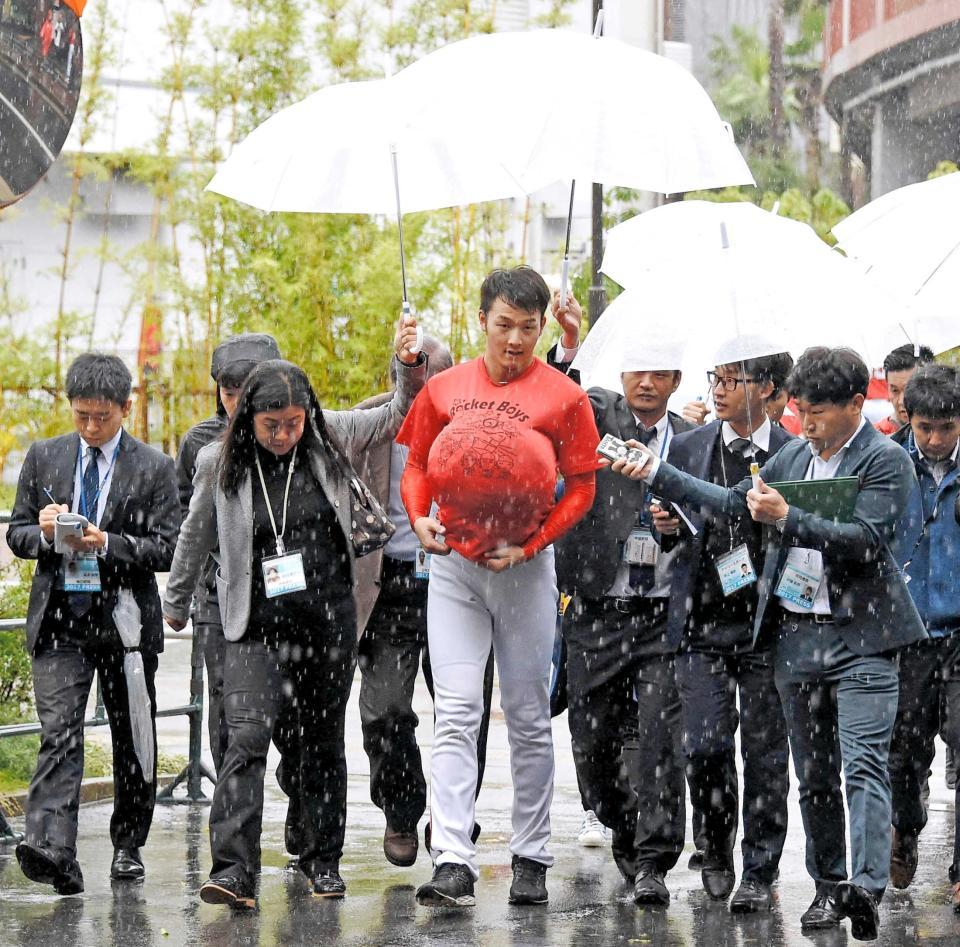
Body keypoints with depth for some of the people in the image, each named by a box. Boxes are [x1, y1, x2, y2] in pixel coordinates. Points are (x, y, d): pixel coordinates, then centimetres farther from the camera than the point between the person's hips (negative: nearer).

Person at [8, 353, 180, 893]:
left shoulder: (154, 468, 1)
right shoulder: (45, 458, 8)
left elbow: (167, 549, -5)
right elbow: (17, 536, 11)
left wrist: (107, 544, -20)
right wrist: (42, 532, -12)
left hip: (126, 619, 0)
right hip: (60, 617, 0)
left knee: (132, 740, 10)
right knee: (59, 733, -15)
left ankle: (129, 847, 25)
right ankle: (52, 850, -28)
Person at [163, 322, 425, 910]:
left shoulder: (330, 439, 0)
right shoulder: (221, 464, -1)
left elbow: (402, 416, 6)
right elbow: (196, 540, 13)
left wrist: (411, 366, -13)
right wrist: (176, 605, 24)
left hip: (330, 620, 2)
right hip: (257, 626, -2)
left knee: (324, 741, 12)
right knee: (247, 741, -16)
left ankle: (323, 860, 25)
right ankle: (234, 871, -22)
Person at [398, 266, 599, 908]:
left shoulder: (562, 396, -3)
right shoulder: (445, 390, 5)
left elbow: (581, 486, -1)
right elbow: (417, 465, 13)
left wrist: (530, 544, -13)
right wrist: (419, 516, -7)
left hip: (525, 567, -1)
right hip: (453, 564, 1)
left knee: (529, 720, 7)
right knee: (456, 714, -8)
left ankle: (532, 859, 16)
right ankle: (453, 862, -15)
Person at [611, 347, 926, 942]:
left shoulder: (887, 461, -7)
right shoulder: (794, 456, 13)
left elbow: (866, 540, -19)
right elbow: (732, 503, 20)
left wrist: (787, 518, -25)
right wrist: (656, 474, 15)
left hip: (861, 635, -7)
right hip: (796, 633, 7)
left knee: (864, 765, -16)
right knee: (814, 774, 10)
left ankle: (868, 887, -26)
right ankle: (829, 886, 17)